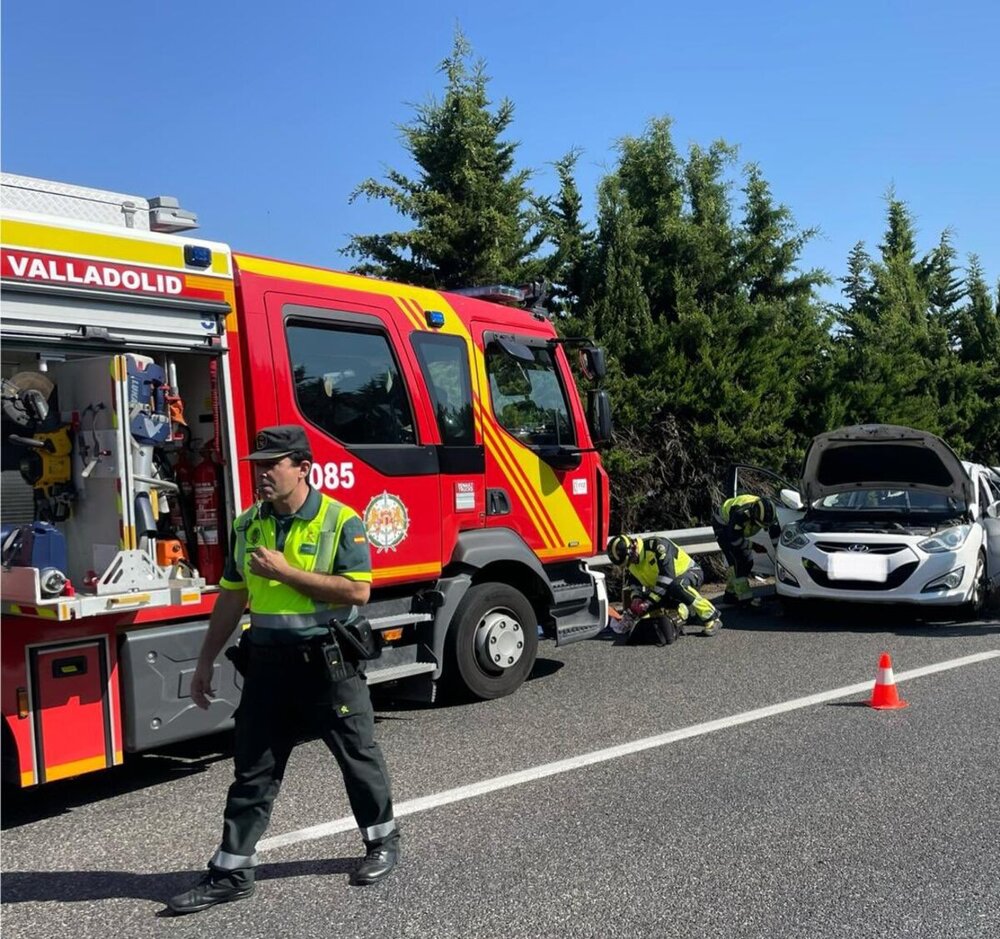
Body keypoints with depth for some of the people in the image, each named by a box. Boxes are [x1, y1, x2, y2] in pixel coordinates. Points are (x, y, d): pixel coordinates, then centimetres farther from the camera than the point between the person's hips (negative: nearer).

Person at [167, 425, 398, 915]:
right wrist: (205, 662, 10)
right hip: (267, 661, 5)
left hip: (328, 661, -4)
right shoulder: (247, 525, 5)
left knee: (358, 755, 12)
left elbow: (358, 590, -20)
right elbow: (232, 597, 11)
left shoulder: (340, 521, -12)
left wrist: (285, 571, -21)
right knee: (253, 769, 9)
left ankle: (383, 840, 33)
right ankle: (230, 871, 19)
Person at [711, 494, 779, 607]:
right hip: (723, 525, -7)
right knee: (737, 561, -17)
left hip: (738, 528, 7)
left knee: (747, 563, 5)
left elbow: (775, 534, -9)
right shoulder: (741, 514, -43)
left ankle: (731, 592, 18)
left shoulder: (767, 513, -24)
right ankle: (745, 599, -14)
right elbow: (734, 539, -33)